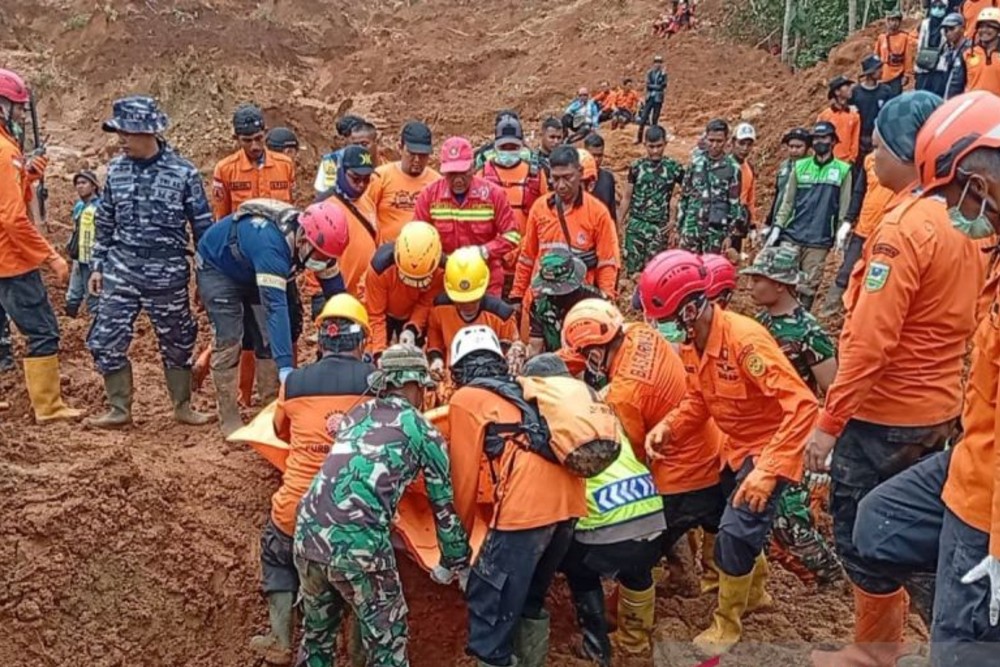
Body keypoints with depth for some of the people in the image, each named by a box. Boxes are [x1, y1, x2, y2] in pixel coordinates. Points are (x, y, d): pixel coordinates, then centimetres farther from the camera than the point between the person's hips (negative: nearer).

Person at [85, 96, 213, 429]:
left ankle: (183, 408, 27)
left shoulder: (183, 173, -9)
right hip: (121, 271, 3)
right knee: (105, 342, 0)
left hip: (168, 275, -3)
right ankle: (119, 410, 16)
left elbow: (203, 227, -2)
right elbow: (105, 222, 12)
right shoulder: (116, 169, 2)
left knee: (177, 344, 10)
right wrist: (97, 265, 12)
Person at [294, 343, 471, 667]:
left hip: (308, 530, 5)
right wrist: (458, 564, 24)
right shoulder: (424, 432, 7)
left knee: (317, 633, 25)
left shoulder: (356, 413, 20)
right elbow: (444, 508, 12)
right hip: (358, 543, -5)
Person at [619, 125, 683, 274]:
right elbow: (627, 197, 8)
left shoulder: (674, 167, -3)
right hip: (635, 224, 1)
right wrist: (620, 221, 9)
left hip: (660, 227, -1)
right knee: (632, 268, 0)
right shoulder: (636, 166, 1)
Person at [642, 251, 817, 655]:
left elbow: (803, 405, -35)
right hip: (735, 447, 8)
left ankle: (727, 624, 13)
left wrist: (768, 470, -40)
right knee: (737, 524, 20)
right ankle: (755, 590, 48)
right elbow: (700, 401, 6)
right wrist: (667, 427, -14)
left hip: (769, 450, -8)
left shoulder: (745, 339, -32)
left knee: (735, 531, -11)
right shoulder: (693, 343, -6)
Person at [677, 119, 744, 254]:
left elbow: (735, 203, -2)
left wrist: (730, 233, -5)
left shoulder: (732, 167, -4)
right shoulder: (696, 160, 3)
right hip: (691, 225, 2)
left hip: (716, 229, -2)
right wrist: (679, 224, 8)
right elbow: (684, 194, 10)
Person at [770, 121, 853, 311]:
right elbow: (787, 201, 10)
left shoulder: (843, 170, 2)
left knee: (809, 287, 2)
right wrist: (777, 227, 2)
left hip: (819, 240, -2)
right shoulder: (800, 167, 8)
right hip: (791, 235, 2)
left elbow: (844, 208, 2)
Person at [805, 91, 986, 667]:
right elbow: (966, 318, 13)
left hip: (883, 412, -8)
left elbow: (870, 339, -24)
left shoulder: (906, 225, -21)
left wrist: (828, 422, -19)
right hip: (938, 408, 8)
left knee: (861, 533, 8)